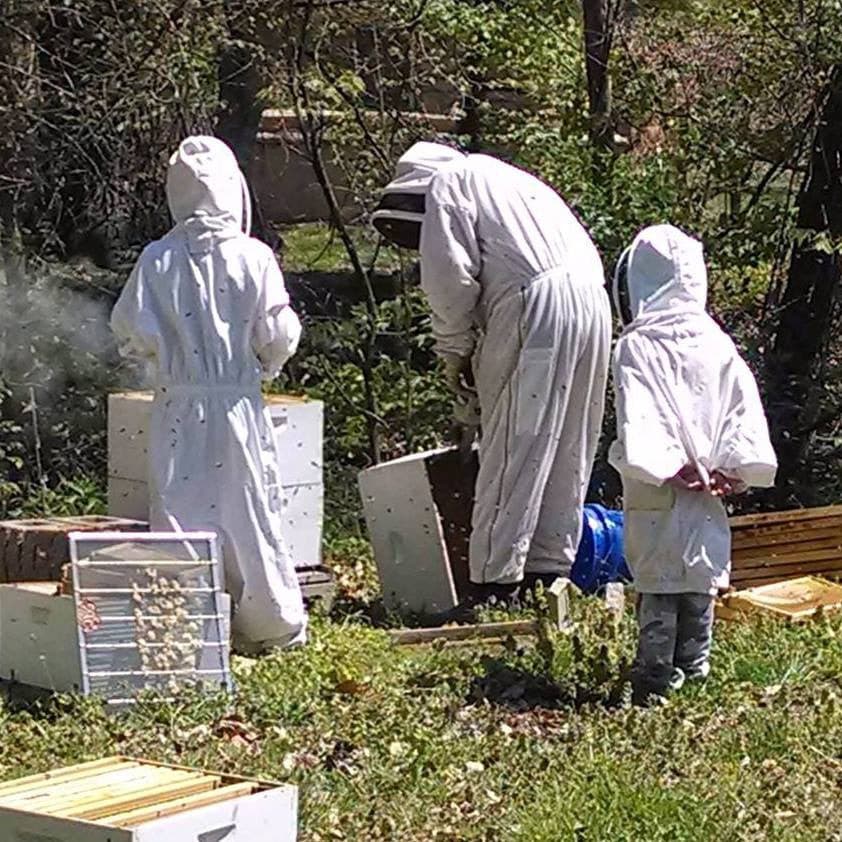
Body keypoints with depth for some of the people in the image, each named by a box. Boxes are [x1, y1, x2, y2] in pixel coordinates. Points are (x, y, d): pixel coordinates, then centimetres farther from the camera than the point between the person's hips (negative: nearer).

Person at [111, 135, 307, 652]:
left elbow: (131, 333, -5)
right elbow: (278, 337, -7)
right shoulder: (254, 258, -8)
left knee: (180, 510, 3)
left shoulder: (158, 260, -6)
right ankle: (274, 624, 17)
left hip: (180, 407, 0)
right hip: (239, 405, 0)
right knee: (252, 513, 8)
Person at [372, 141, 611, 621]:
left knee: (513, 452, -6)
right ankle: (549, 570, 18)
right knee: (567, 454, 13)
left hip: (537, 303, -9)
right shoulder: (500, 176, 33)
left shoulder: (447, 185, 8)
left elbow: (450, 276, -7)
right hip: (592, 297, 9)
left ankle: (497, 582, -6)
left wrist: (453, 351, 6)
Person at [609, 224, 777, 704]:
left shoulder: (637, 347, -8)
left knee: (657, 592, 0)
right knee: (701, 585, 12)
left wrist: (671, 469, -16)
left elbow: (637, 420, -17)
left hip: (657, 496, -3)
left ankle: (655, 683, -1)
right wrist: (734, 471, 0)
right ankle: (696, 673, 17)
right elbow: (746, 412, 1)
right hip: (708, 503, 3)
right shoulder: (718, 345, 4)